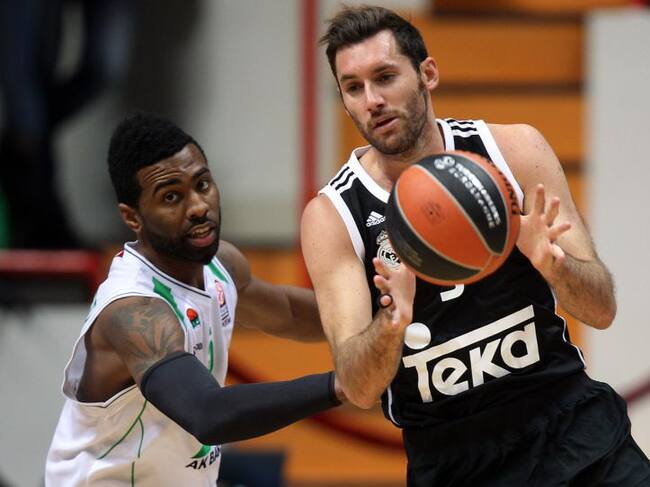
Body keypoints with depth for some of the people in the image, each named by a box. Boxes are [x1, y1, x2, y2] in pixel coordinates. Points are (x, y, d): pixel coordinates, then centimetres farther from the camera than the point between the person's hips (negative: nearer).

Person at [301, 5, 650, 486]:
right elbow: (359, 389, -15)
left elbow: (602, 310, -5)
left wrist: (550, 263, -25)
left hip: (567, 418, 1)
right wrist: (391, 323, -35)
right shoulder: (332, 216, -8)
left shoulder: (514, 150, -5)